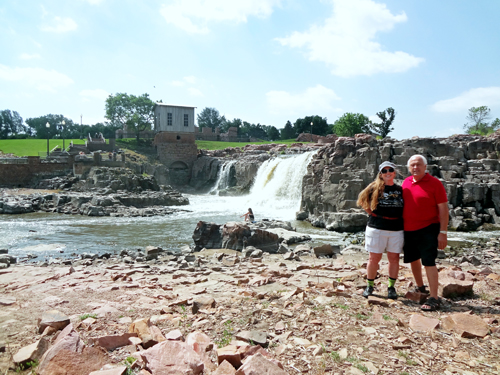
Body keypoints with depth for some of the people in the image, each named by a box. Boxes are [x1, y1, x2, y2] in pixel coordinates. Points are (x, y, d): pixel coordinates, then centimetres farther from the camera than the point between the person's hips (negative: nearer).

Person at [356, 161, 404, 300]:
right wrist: (372, 213, 3)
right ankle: (370, 286, 18)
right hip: (376, 228, -2)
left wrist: (400, 218, 5)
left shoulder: (400, 190, 7)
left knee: (394, 258, 5)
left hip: (396, 229, 2)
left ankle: (391, 287, 19)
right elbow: (362, 201, 9)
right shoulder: (374, 188, -1)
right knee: (374, 258, 4)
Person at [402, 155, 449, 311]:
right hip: (408, 230, 6)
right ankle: (420, 287, 36)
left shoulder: (434, 183, -9)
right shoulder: (406, 183, 6)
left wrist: (443, 232, -15)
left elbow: (443, 209, -10)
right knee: (413, 259, 17)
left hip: (428, 230, -6)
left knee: (428, 262, -8)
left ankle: (433, 298, -1)